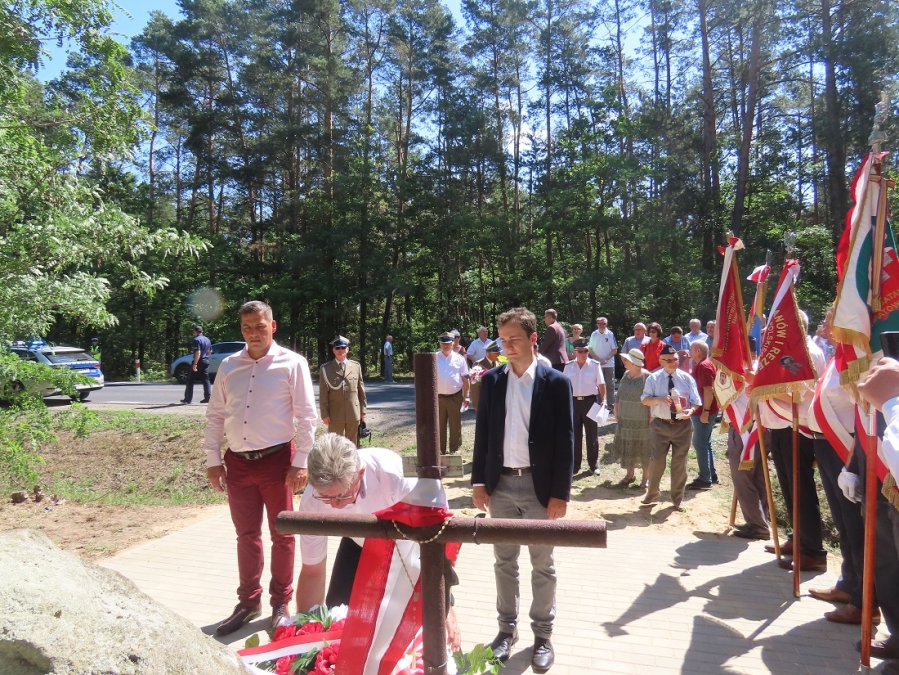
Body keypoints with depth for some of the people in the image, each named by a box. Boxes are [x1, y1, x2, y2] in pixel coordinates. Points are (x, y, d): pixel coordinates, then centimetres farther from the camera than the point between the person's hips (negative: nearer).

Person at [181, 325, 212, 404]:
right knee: (206, 379, 7)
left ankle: (188, 398, 3)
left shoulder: (196, 340, -13)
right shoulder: (207, 339, 12)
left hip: (199, 361, -7)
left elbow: (198, 352, -22)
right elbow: (210, 351, 20)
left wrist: (195, 364, -23)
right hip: (206, 361, 7)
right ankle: (207, 397, 1)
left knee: (190, 380, 2)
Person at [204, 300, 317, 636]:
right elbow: (215, 415, 11)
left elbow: (306, 416, -7)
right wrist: (213, 459, 6)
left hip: (277, 459, -3)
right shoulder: (229, 366, 7)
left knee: (282, 535, 10)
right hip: (238, 462, 4)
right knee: (246, 535, 15)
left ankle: (280, 603, 27)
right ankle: (248, 602, 31)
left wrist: (300, 463, -11)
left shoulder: (291, 363, -6)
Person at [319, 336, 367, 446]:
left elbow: (361, 390, 9)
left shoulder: (356, 366, 7)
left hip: (353, 414, 2)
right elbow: (323, 394, -2)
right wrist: (324, 414, -6)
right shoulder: (326, 368, -1)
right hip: (335, 415, -2)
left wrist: (363, 410, 8)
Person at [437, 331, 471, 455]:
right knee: (439, 426, 8)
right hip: (438, 397, 1)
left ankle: (455, 450, 22)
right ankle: (440, 451, 19)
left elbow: (465, 379, 4)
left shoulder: (459, 358, 1)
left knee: (455, 426, 9)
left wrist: (466, 396, 1)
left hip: (455, 397, 0)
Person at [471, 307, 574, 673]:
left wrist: (560, 492, -10)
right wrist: (479, 481, 1)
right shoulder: (491, 380, 3)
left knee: (542, 565, 11)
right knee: (504, 562, 15)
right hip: (500, 485, 3)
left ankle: (543, 634, 27)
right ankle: (507, 628, 31)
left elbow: (565, 441, -7)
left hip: (539, 485, -3)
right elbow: (482, 434, 5)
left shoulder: (556, 382, -7)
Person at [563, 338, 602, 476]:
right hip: (573, 402, 2)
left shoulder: (594, 365, -1)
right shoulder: (568, 366, 4)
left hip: (589, 401, -2)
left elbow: (601, 384, 0)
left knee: (592, 435, 7)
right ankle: (575, 465, 19)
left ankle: (594, 464, 20)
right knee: (574, 435, 8)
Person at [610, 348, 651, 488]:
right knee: (627, 447, 13)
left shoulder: (646, 376, -14)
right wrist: (616, 410, 13)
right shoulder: (626, 374, 8)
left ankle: (646, 477, 18)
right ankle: (630, 474, 28)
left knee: (644, 448, 5)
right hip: (625, 419, 7)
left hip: (642, 420, -6)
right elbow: (620, 394, 16)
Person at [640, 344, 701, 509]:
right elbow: (645, 399, -3)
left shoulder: (686, 378, 1)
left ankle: (677, 498, 26)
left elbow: (696, 401, 2)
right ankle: (653, 493, 24)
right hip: (660, 425, -1)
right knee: (656, 460, 3)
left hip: (683, 426, 1)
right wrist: (659, 399, -23)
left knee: (680, 462, 11)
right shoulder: (653, 378, -2)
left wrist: (691, 410, -21)